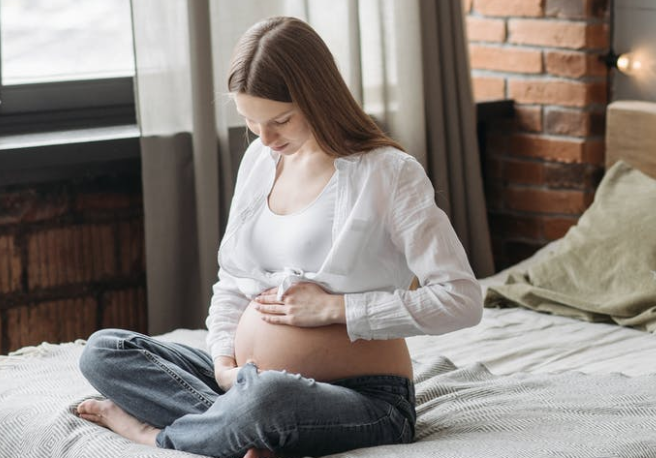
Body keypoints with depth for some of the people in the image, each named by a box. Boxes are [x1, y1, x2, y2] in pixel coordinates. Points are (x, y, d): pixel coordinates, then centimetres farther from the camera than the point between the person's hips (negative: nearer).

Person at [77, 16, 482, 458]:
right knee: (103, 351, -4)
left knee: (267, 396, -41)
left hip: (365, 400, -7)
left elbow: (463, 299, -16)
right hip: (250, 381, 8)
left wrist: (332, 308, -15)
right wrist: (224, 359, -2)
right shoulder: (260, 159, 10)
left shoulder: (389, 174, -10)